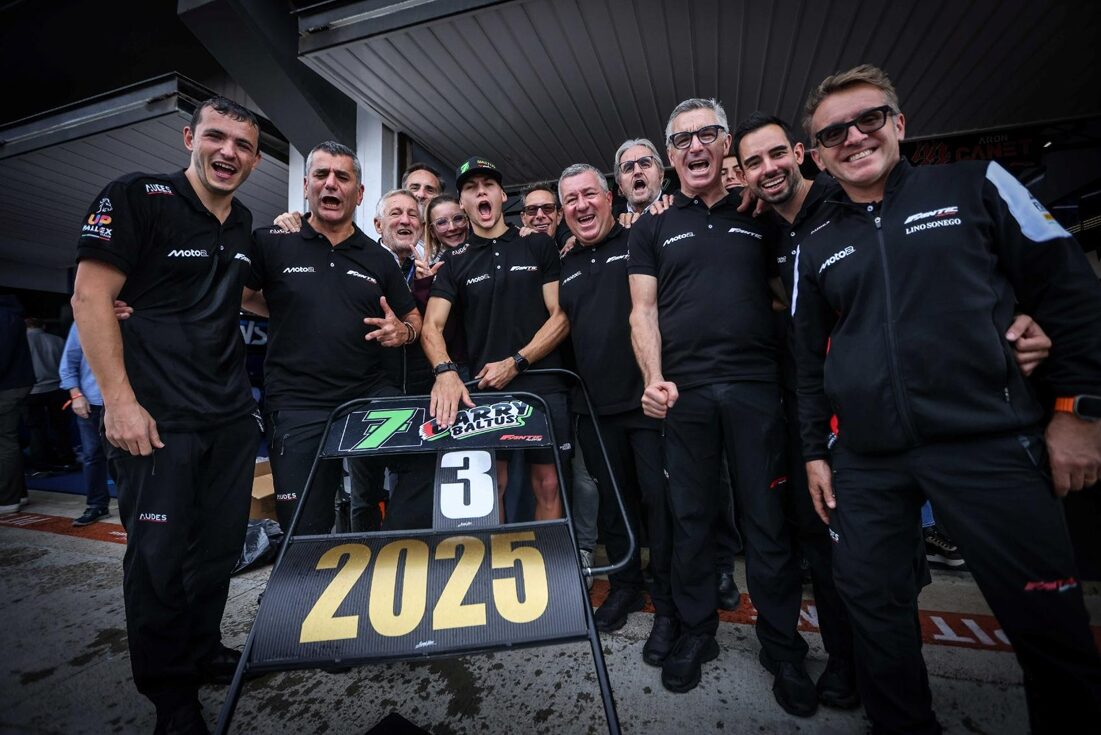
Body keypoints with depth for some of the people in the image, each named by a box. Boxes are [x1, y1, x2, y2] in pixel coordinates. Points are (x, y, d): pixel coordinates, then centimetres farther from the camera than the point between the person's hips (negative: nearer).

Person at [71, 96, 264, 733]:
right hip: (159, 416, -6)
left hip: (233, 415, 6)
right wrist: (120, 401, -15)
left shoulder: (243, 222, 14)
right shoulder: (137, 197, -4)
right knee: (159, 554, 4)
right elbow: (91, 298, -9)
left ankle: (204, 652, 37)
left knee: (221, 545, 15)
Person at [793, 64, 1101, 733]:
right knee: (875, 614, 11)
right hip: (865, 463, 3)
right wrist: (815, 449, 9)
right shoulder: (815, 244, 10)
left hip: (991, 444, -2)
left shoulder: (975, 186, 6)